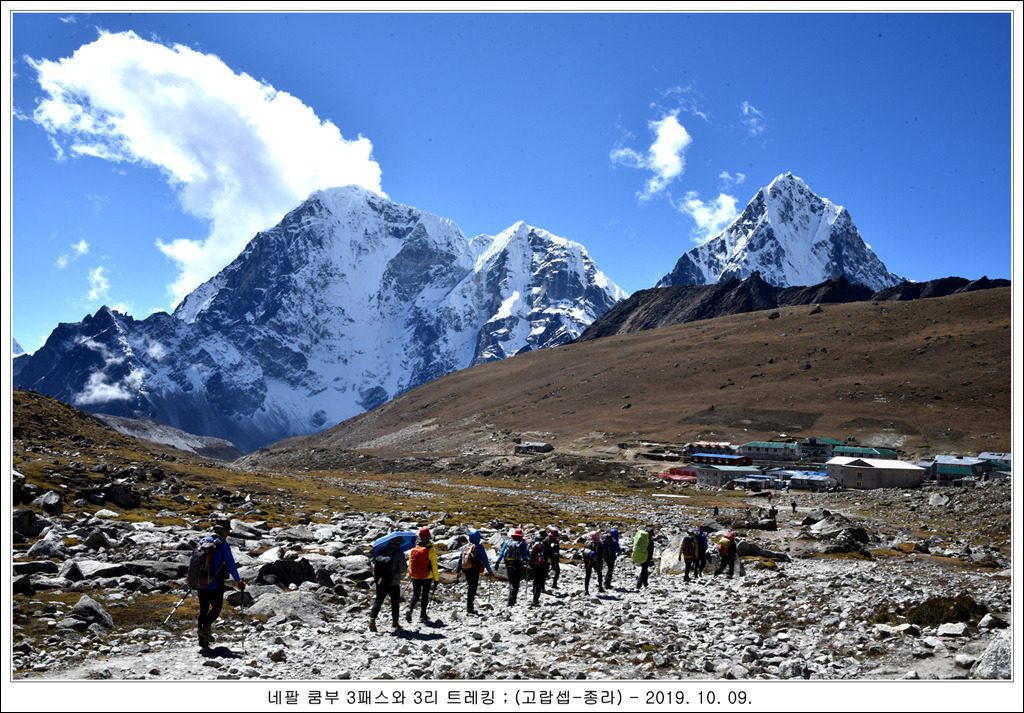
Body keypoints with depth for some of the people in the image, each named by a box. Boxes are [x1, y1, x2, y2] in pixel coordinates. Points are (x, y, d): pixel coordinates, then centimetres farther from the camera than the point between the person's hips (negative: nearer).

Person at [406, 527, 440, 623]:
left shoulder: (413, 549, -1)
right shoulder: (430, 550, -11)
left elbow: (410, 563, 9)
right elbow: (434, 565, -9)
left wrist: (411, 575, 25)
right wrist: (436, 578, -1)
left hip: (415, 577, 3)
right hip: (427, 577, -3)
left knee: (416, 595, 14)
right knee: (425, 595, 9)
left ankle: (410, 609, -9)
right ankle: (422, 615, 10)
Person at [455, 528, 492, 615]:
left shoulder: (465, 546, 7)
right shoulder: (479, 547, -8)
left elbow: (460, 559, 11)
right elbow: (485, 560, -7)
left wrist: (458, 571, 18)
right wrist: (489, 571, 2)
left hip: (465, 570, 5)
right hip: (474, 571, -5)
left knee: (471, 586, 20)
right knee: (473, 588, 1)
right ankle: (469, 608, 1)